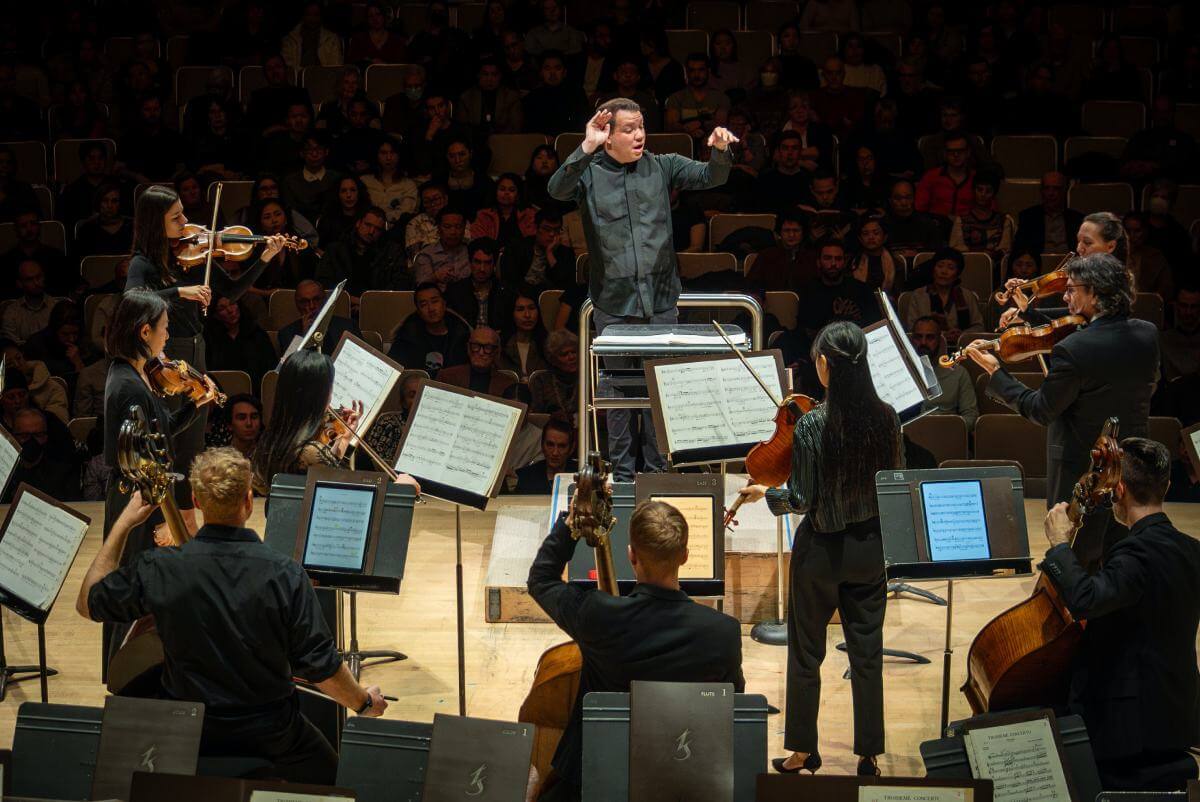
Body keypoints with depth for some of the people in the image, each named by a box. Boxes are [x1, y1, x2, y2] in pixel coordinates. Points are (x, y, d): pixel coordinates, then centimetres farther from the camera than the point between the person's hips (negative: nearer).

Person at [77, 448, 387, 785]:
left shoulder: (159, 570, -18)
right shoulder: (285, 574, -22)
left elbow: (87, 603, 0)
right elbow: (320, 667, -16)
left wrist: (123, 523, 2)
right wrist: (364, 702, 3)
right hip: (269, 731, -1)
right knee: (330, 779, 25)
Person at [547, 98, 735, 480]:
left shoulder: (662, 167, 5)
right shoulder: (588, 172, -1)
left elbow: (711, 177, -3)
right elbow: (557, 189, -20)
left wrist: (721, 151, -25)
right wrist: (586, 149, -33)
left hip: (660, 299, 2)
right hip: (614, 303, -2)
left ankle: (657, 469, 19)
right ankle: (622, 472, 18)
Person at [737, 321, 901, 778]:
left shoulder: (812, 426, -20)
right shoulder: (886, 418, -7)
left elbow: (801, 500, -16)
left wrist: (765, 494, 3)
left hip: (821, 551, -4)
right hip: (870, 548, 4)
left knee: (806, 653, 13)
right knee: (867, 653, 13)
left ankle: (802, 751, 23)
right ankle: (869, 754, 20)